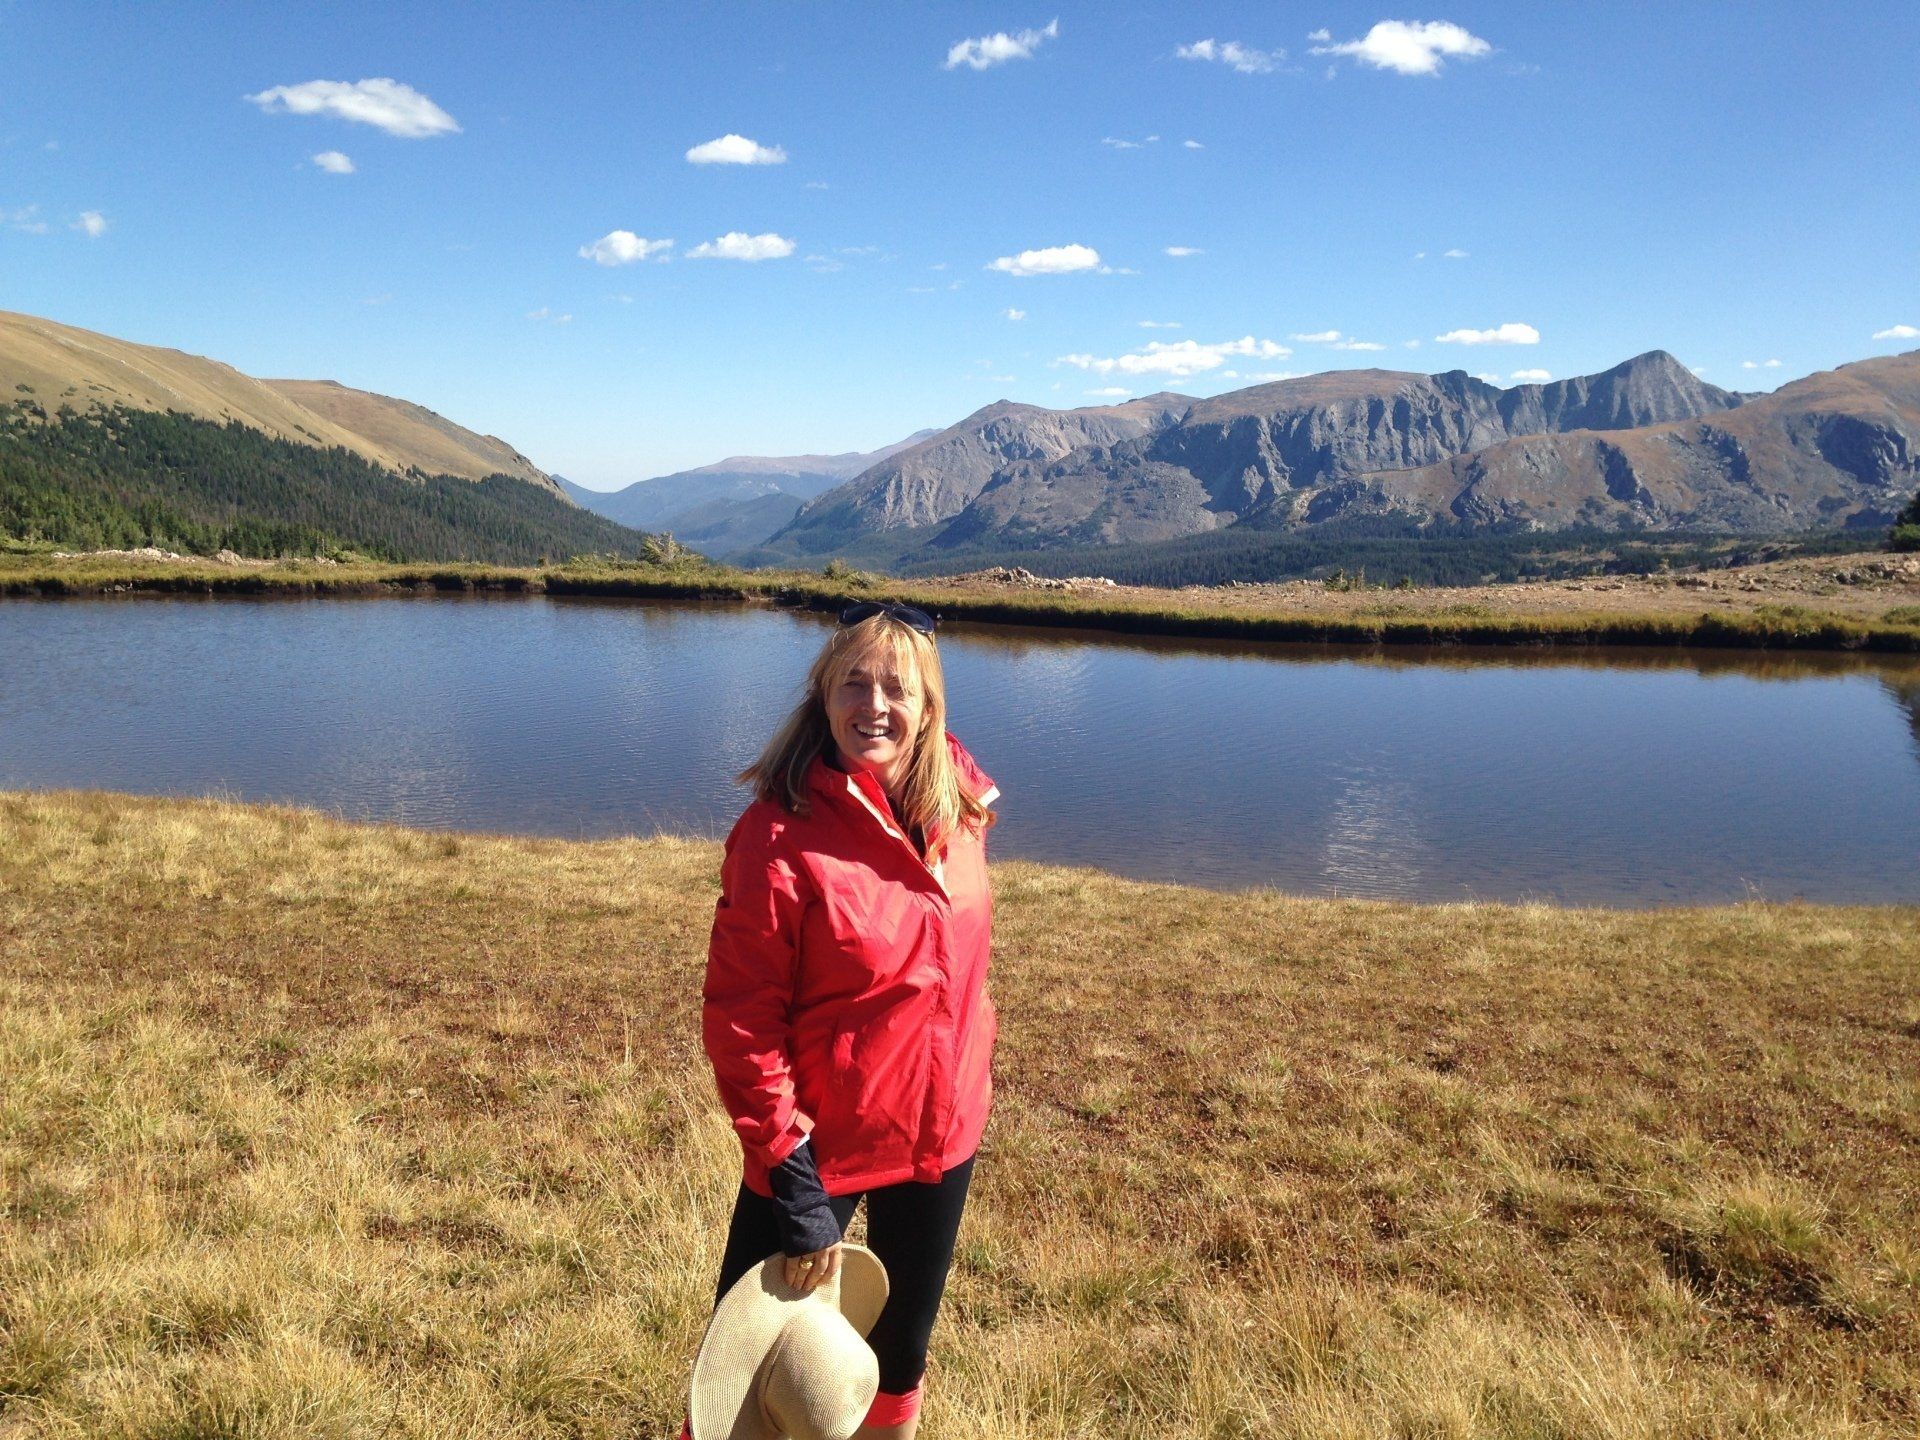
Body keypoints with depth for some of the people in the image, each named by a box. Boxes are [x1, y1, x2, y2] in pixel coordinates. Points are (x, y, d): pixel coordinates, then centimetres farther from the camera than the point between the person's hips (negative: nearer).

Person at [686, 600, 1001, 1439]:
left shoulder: (955, 805, -5)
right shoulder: (779, 834, -21)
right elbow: (741, 1021, -19)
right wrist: (789, 1178, -20)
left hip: (942, 1136, 5)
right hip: (819, 1148, -5)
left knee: (903, 1351, 24)